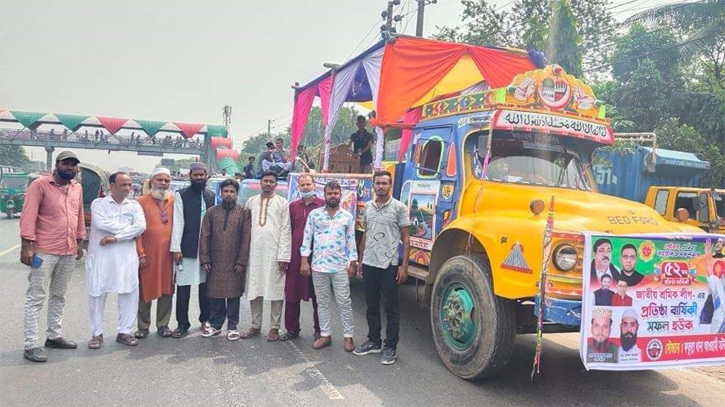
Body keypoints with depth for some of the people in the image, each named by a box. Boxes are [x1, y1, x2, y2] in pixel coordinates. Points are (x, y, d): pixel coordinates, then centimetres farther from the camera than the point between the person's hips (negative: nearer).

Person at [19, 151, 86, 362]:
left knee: (59, 296, 15)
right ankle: (31, 345, 3)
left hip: (69, 252, 7)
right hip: (44, 251, -6)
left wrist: (80, 242, 14)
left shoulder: (77, 188, 10)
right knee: (36, 298, -1)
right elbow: (28, 215, -12)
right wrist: (27, 244, -18)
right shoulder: (40, 184, -8)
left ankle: (54, 336, 27)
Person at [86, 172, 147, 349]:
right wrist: (128, 229, -9)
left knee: (130, 293, 1)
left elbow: (141, 226, -6)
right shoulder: (99, 203, 3)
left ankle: (124, 331, 14)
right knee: (97, 294, 3)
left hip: (127, 257, 2)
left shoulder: (134, 206, 9)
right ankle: (97, 333, 16)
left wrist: (116, 237, -14)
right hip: (101, 256, -2)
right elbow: (100, 223, -15)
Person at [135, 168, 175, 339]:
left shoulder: (174, 201, 6)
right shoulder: (141, 201, -3)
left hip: (168, 253, 3)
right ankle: (143, 326, 20)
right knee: (145, 290, 7)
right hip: (148, 254, -2)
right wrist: (140, 252, -10)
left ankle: (163, 324, 21)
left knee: (166, 290, 8)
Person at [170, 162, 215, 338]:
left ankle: (205, 319, 24)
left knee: (205, 285, 10)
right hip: (187, 248, -3)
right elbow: (178, 223, -5)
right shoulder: (181, 195, 1)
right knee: (183, 287, 1)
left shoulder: (211, 196, 11)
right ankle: (182, 324, 11)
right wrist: (176, 248, -10)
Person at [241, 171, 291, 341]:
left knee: (275, 290, 2)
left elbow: (285, 230, -4)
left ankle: (274, 327, 10)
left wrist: (284, 256, -10)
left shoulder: (282, 203, 1)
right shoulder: (251, 202, 11)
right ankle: (255, 325, 19)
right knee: (254, 289, 8)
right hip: (254, 252, 3)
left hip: (274, 253, -3)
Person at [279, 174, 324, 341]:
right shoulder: (293, 206, 11)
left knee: (317, 296, 6)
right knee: (292, 294, 8)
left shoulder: (323, 205, -1)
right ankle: (292, 329, 22)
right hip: (295, 256, 3)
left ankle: (319, 330, 19)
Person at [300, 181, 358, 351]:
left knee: (344, 302, 2)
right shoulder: (314, 214, 1)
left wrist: (353, 263, 1)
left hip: (340, 266, -1)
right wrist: (304, 261, -4)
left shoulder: (347, 216, 3)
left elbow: (351, 241, 4)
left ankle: (348, 336, 12)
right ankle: (325, 335, 20)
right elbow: (307, 238, 1)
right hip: (318, 266, 1)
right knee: (322, 302, 10)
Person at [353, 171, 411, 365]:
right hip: (369, 264, 5)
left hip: (389, 265, -5)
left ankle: (391, 347, 14)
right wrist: (360, 260, 15)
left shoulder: (399, 207, -7)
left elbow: (406, 238, -6)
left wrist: (404, 265, -11)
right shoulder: (367, 207, 8)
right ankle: (373, 341, 28)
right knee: (372, 305, 14)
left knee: (391, 307, 4)